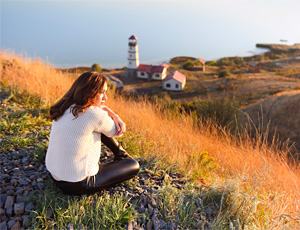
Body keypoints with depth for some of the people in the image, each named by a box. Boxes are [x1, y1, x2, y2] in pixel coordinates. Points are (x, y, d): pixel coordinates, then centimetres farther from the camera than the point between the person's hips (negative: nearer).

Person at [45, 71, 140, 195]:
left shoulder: (67, 107, 0)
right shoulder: (94, 114, -25)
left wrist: (116, 117, -4)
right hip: (77, 185, -8)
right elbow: (117, 132, -8)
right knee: (134, 166, 4)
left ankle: (121, 154, 32)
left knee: (100, 129, 18)